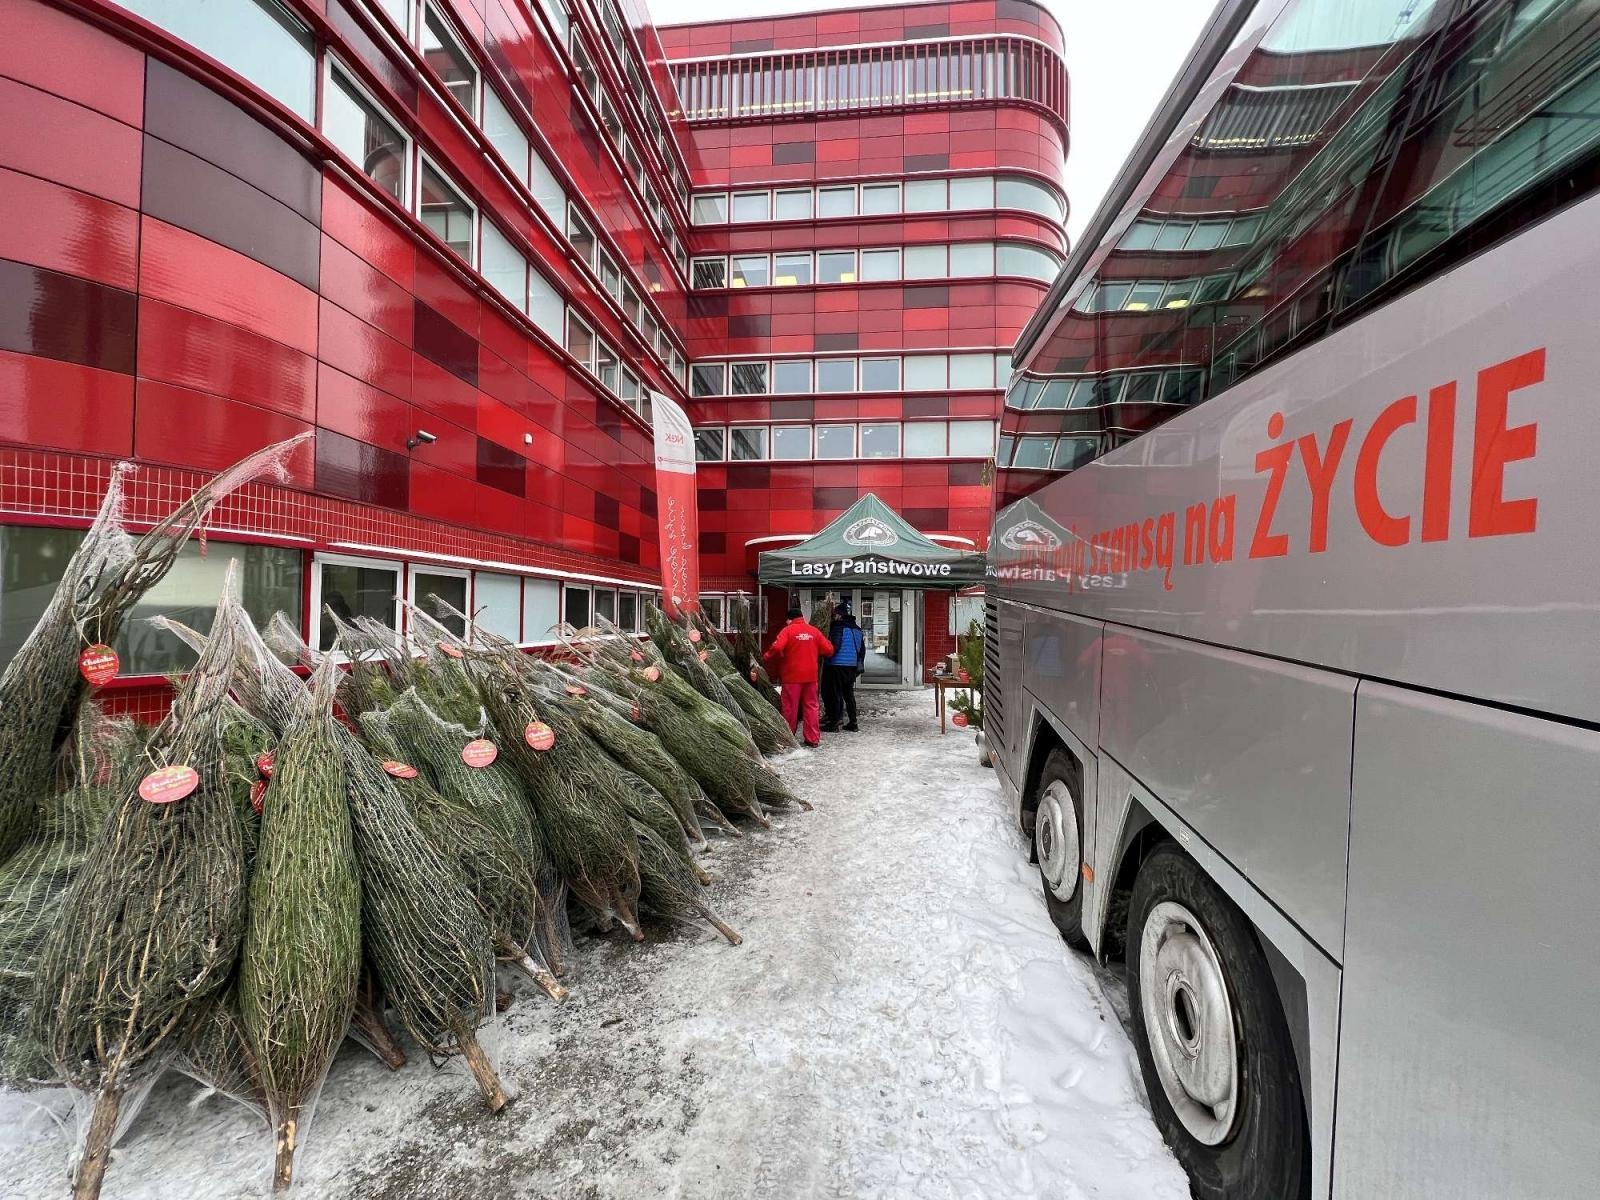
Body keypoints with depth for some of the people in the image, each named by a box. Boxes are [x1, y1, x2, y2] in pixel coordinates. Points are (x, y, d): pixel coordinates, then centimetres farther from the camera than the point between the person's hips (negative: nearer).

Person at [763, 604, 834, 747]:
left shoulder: (788, 630, -8)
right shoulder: (814, 631, 3)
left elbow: (777, 648, -21)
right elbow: (828, 650, 3)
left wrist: (767, 657, -3)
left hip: (792, 676, -3)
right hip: (810, 676, 3)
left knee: (790, 708, 7)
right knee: (810, 706, 11)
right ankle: (813, 739, 12)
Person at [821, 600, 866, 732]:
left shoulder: (838, 627, -11)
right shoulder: (857, 629, 13)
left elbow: (833, 647, -18)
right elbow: (862, 650, 17)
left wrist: (827, 656, 0)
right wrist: (859, 666, 23)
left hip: (837, 665, -7)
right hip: (852, 667, 7)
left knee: (835, 694, 0)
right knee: (849, 694, 13)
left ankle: (834, 723, 4)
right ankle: (853, 724, 14)